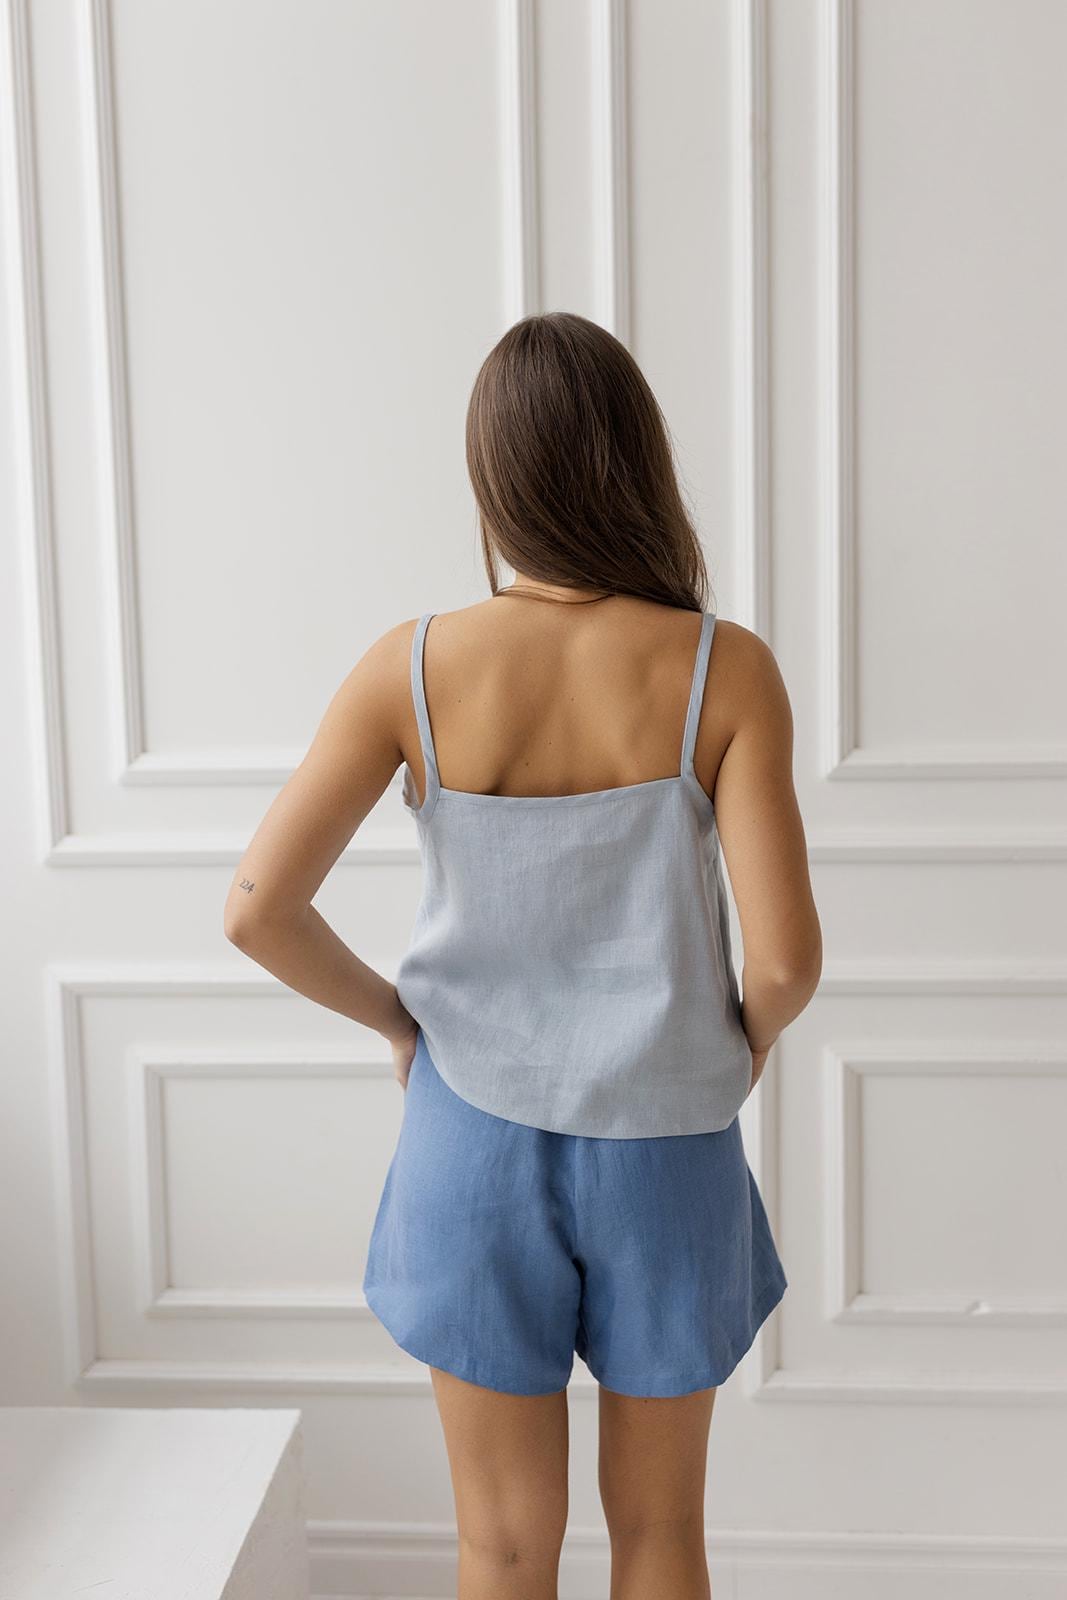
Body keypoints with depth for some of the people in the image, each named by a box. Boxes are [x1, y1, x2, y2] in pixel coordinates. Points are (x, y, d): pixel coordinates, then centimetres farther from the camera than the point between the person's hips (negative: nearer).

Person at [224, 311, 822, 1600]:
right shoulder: (724, 671, -16)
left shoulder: (414, 668, -14)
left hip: (478, 1139, 1)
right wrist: (749, 1032, 5)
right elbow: (785, 956, -18)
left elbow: (257, 910, -14)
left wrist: (393, 1016, 3)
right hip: (662, 1149, 0)